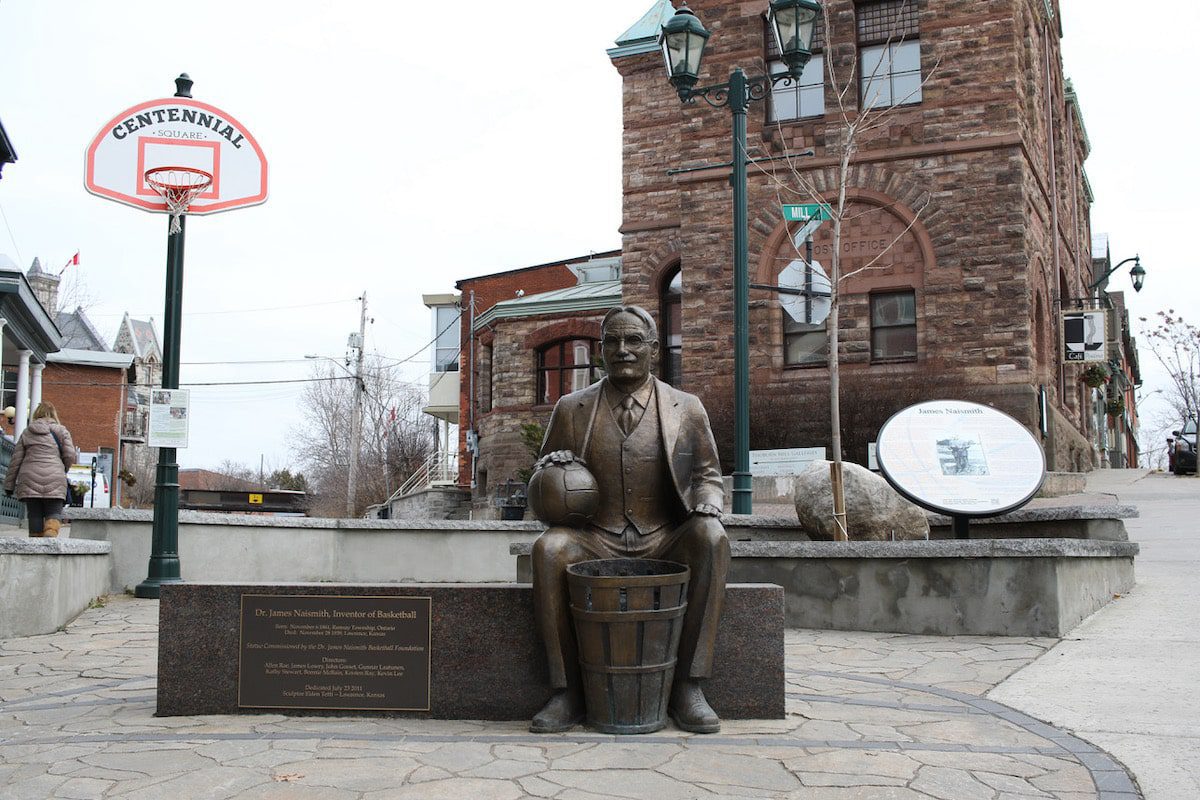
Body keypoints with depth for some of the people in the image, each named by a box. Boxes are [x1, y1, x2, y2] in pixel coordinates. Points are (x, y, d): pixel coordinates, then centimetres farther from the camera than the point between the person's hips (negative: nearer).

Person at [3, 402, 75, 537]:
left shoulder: (26, 432, 15)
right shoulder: (61, 431, 9)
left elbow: (15, 460, 12)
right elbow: (70, 455, 0)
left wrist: (9, 485, 16)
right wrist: (63, 470, 20)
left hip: (29, 480, 2)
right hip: (54, 480, -2)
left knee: (34, 515, 7)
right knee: (54, 513, 0)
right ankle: (51, 532, -28)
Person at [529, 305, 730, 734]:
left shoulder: (686, 408, 7)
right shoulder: (571, 409, 8)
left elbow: (707, 475, 14)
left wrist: (707, 506, -9)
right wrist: (549, 470, -8)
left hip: (664, 542, 0)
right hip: (595, 542, 0)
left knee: (712, 539, -31)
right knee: (548, 548, -31)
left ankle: (688, 687, -27)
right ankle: (567, 692, -24)